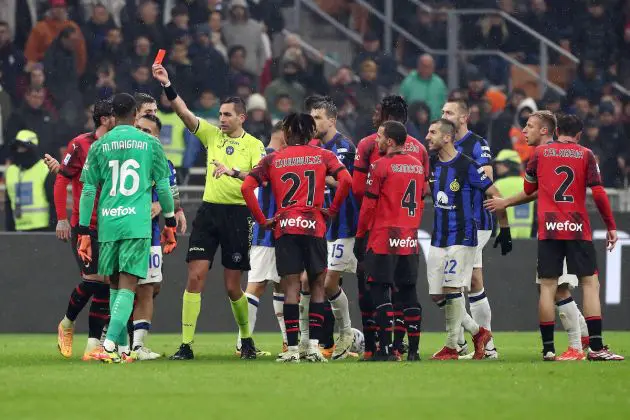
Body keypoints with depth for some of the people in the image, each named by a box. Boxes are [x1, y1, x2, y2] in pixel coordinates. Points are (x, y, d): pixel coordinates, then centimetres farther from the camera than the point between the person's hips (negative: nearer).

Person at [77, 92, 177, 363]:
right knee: (127, 286, -5)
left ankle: (123, 349, 15)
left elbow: (88, 191, 6)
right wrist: (170, 223, 17)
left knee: (115, 285, 13)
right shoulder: (150, 143, 4)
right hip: (137, 223, -2)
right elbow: (163, 186, 7)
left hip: (107, 224, 2)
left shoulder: (99, 146, 7)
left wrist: (84, 232, 11)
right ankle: (110, 342, -22)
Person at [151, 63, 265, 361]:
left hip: (238, 214, -2)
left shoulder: (254, 145, 2)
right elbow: (184, 113, 0)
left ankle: (246, 339, 25)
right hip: (209, 210, 3)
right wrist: (166, 85, -12)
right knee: (195, 277, -8)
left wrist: (233, 172, -26)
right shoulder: (212, 135, 10)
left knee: (232, 287, 2)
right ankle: (186, 344, -7)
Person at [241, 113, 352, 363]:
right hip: (314, 227, 0)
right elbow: (346, 180, -8)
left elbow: (246, 188, -1)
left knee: (291, 288, 2)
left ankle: (292, 349, -4)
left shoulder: (272, 160, 8)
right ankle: (314, 346, 0)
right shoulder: (323, 156, 7)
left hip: (284, 228, 0)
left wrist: (262, 220, 5)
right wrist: (333, 211, 3)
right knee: (317, 286, 9)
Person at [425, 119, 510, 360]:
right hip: (438, 238, 7)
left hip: (462, 238, -7)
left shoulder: (467, 166, -11)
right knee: (436, 295, 4)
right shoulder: (431, 165, 8)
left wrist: (504, 230, -5)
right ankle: (478, 333, 19)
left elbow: (495, 196, -6)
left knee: (451, 289, -10)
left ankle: (452, 347, 1)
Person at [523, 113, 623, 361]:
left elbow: (528, 188, 18)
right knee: (590, 283, 2)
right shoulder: (585, 155, 2)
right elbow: (598, 193, -4)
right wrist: (611, 227, 4)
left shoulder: (540, 153, 7)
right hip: (577, 229, -1)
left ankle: (548, 348, 1)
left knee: (548, 287, 3)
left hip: (548, 229, 1)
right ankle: (596, 347, -6)